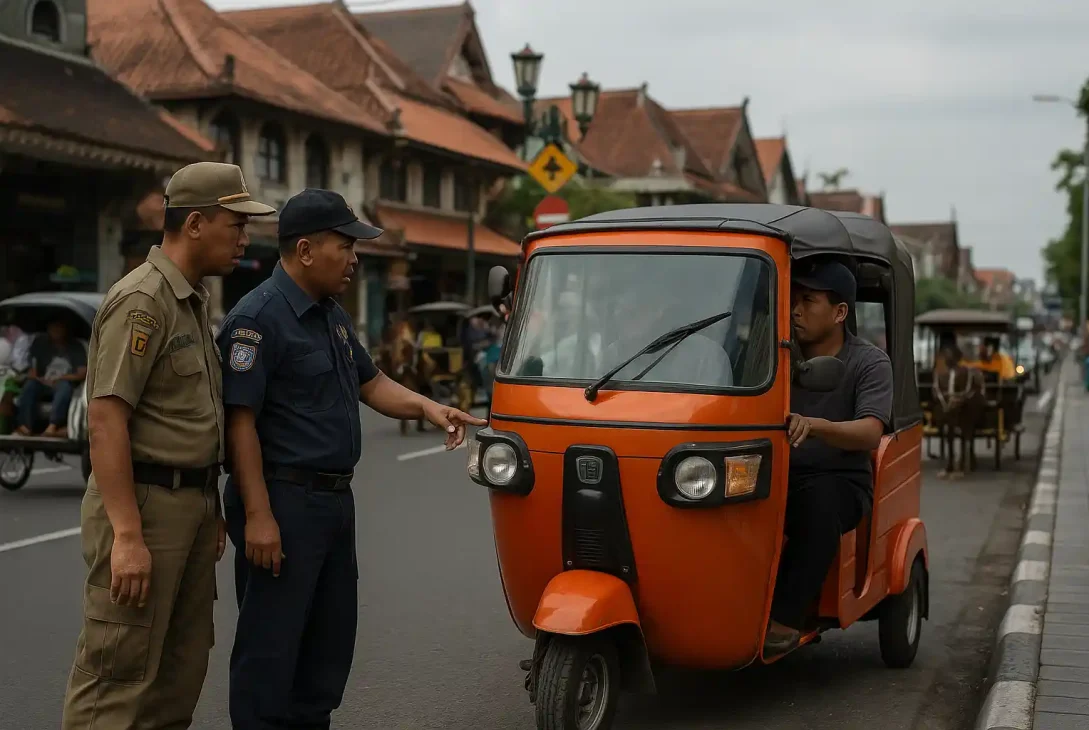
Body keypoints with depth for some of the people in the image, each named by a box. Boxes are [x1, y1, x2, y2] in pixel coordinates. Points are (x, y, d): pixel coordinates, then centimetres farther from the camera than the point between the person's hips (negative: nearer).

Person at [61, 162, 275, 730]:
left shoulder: (193, 301, 15)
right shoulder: (141, 300, -14)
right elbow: (105, 418, -20)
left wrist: (211, 510, 19)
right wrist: (127, 535, -24)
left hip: (190, 504, 9)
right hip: (143, 504, -9)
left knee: (181, 671, 14)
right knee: (120, 675, -5)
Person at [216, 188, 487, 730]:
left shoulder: (332, 315, 14)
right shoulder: (258, 318, -15)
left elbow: (371, 383, 21)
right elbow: (240, 421, -19)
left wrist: (426, 407, 2)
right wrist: (257, 516, -23)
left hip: (333, 501, 10)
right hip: (283, 502, -9)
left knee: (330, 640, 17)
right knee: (270, 645, -2)